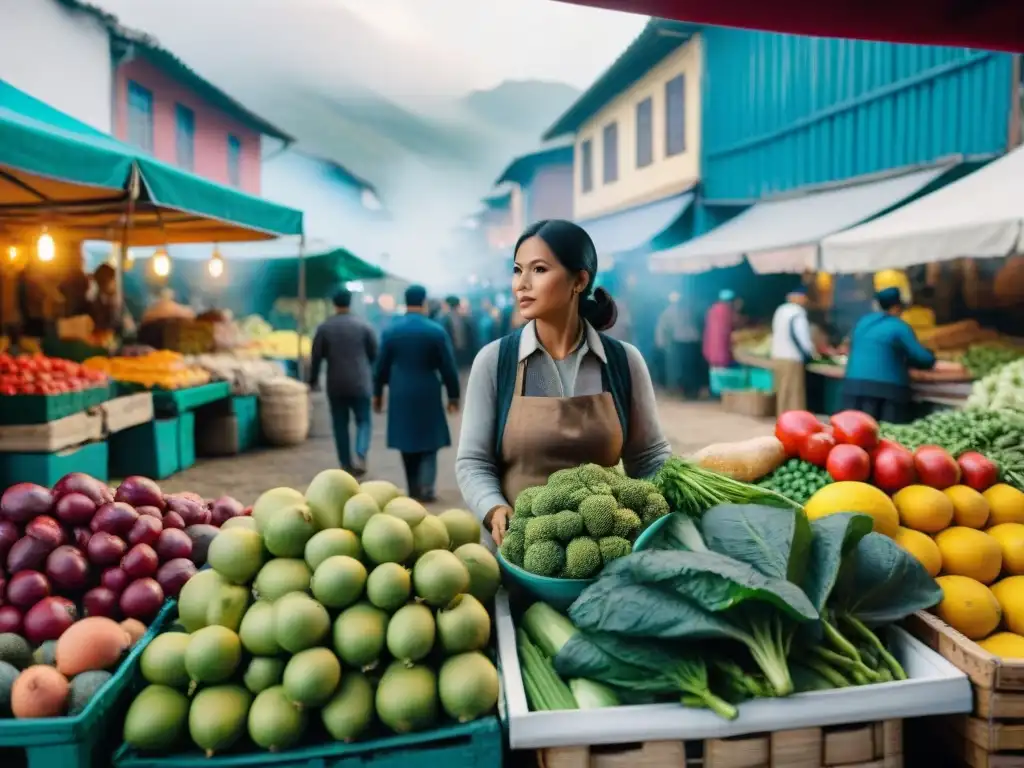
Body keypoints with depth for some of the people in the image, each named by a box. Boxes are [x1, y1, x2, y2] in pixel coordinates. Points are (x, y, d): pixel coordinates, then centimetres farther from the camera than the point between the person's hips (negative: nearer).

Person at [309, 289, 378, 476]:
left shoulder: (324, 327, 0)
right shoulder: (364, 325, -1)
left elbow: (316, 357, 1)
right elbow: (374, 354, 3)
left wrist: (313, 379, 15)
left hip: (336, 384, 1)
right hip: (360, 383, -1)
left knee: (340, 425, 9)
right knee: (363, 421, 7)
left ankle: (346, 465, 10)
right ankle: (360, 456, -14)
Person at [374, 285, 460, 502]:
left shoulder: (390, 331, 0)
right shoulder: (437, 331, -7)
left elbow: (381, 366, 5)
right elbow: (448, 367, -5)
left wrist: (377, 393, 15)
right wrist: (453, 395, 3)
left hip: (400, 394, 2)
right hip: (428, 394, -2)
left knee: (407, 440, 12)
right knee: (428, 442, 7)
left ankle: (414, 488, 15)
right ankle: (426, 488, -3)